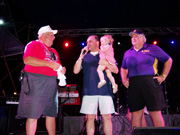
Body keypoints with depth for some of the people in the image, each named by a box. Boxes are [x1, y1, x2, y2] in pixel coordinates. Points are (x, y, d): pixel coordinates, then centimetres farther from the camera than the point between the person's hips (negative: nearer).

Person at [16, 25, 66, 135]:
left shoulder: (53, 51, 23)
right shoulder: (34, 44, 2)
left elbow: (57, 67, 29)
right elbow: (27, 60, -15)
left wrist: (61, 70, 4)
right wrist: (49, 63, -18)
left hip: (51, 84, 7)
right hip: (36, 83, -7)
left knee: (52, 114, 8)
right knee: (33, 115, -5)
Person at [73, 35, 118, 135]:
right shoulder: (85, 57, 19)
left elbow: (116, 70, 8)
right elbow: (76, 71, 7)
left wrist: (106, 64, -10)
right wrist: (81, 56, -1)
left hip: (105, 90, -1)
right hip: (89, 91, 1)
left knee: (107, 117, 0)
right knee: (90, 117, 1)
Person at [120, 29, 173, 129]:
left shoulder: (153, 49, 7)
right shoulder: (128, 53, 18)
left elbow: (168, 60, 11)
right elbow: (123, 68, 29)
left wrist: (163, 76, 2)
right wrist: (124, 79, 13)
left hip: (150, 84, -3)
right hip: (133, 86, 3)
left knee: (155, 113, -2)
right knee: (136, 114, 5)